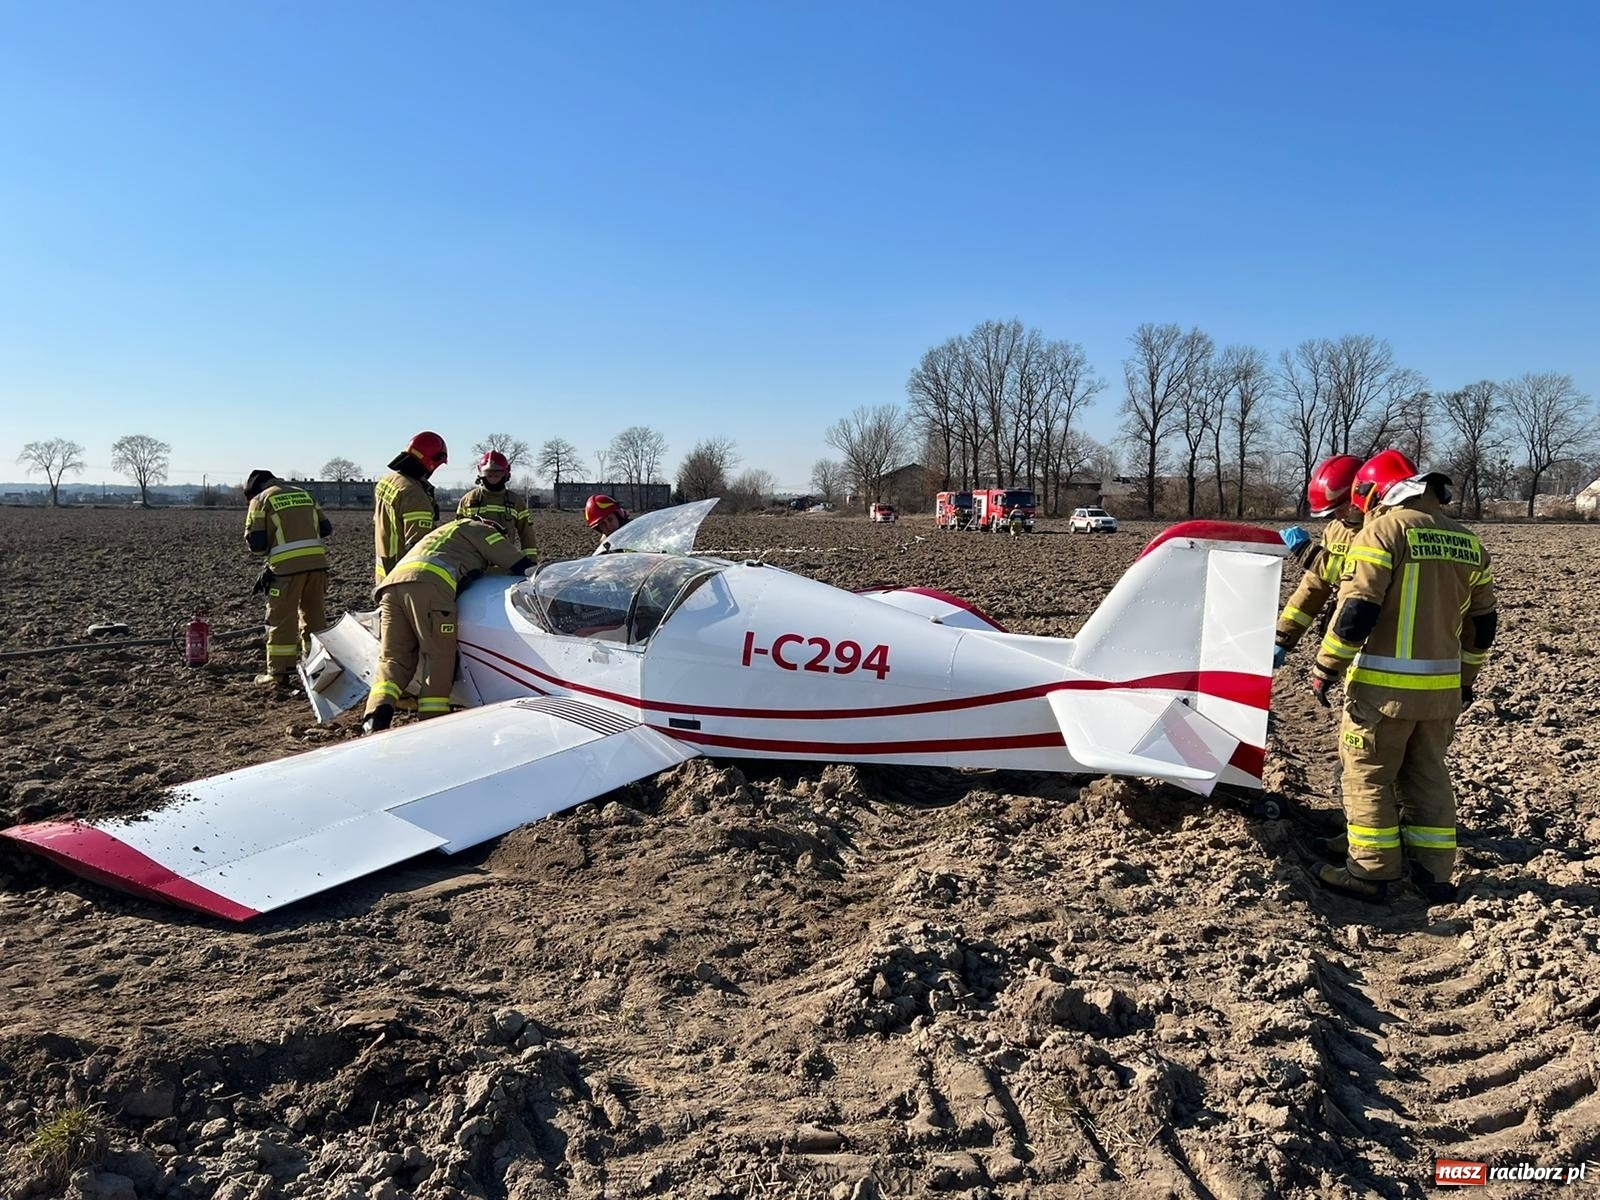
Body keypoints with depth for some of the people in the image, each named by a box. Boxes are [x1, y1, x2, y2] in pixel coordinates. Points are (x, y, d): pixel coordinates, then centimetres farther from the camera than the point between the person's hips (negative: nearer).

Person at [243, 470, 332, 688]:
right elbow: (325, 528, 19)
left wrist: (267, 552, 19)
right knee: (315, 616, 15)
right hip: (318, 562, 5)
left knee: (281, 620, 4)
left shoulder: (260, 500, 5)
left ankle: (279, 673, 7)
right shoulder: (304, 494, 20)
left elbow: (254, 542, 0)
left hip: (288, 566, -5)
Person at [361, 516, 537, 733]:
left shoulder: (449, 531, 45)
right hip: (427, 584, -7)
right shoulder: (478, 529, 22)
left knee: (394, 659, 6)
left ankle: (375, 720, -14)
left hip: (391, 583, 7)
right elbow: (522, 566, 17)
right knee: (439, 658, -1)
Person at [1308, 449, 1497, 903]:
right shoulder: (1468, 542, 12)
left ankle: (1371, 872, 10)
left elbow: (1356, 610, -17)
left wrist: (1325, 668, -9)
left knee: (1367, 777, 4)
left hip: (1384, 686, -7)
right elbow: (1481, 623, 17)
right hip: (1443, 689, 7)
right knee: (1428, 776, 17)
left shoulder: (1383, 530, -10)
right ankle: (1434, 873, 22)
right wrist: (1465, 680, 26)